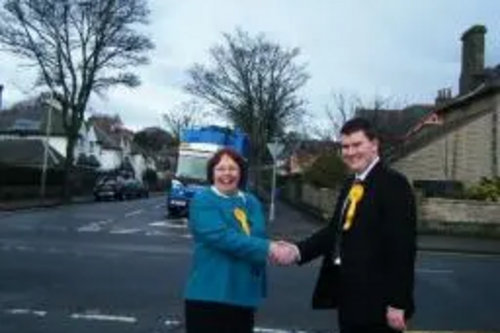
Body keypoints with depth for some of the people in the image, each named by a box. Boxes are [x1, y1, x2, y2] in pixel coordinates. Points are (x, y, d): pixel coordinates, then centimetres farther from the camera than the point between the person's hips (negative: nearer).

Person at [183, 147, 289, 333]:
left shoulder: (252, 202, 11)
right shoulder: (202, 201, -7)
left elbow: (258, 236, 1)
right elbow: (222, 237, -20)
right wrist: (268, 248, -23)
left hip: (244, 294, 6)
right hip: (209, 295, -5)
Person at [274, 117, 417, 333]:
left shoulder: (393, 184, -14)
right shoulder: (350, 184, 12)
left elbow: (402, 247, -18)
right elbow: (336, 229, 8)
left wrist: (398, 303, -19)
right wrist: (298, 251, -8)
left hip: (376, 302, -8)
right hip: (348, 296, 8)